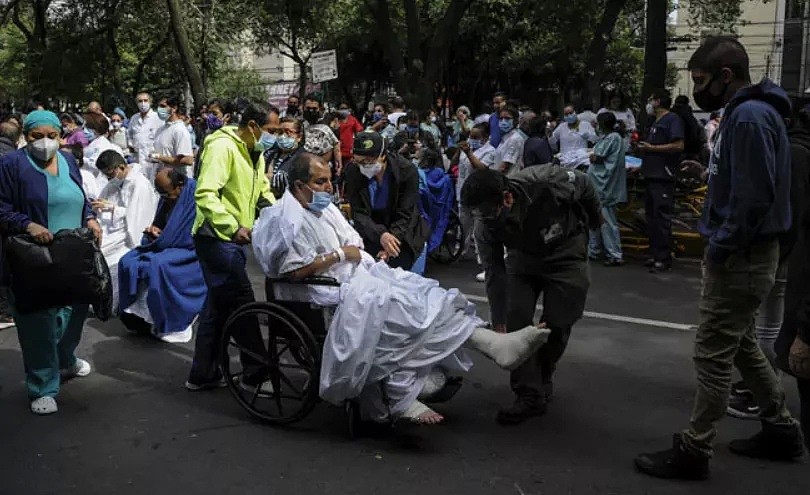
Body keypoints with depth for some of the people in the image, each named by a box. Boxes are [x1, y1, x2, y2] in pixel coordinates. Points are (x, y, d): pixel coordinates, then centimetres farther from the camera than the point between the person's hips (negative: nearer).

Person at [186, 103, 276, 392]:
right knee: (242, 304, -7)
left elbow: (263, 191, 22)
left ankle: (203, 374, 23)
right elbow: (205, 194, -25)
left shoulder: (254, 154, 15)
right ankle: (256, 374, 5)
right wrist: (233, 227, -30)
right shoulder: (222, 147, -16)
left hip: (235, 239, 10)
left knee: (219, 305, 14)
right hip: (217, 237, -10)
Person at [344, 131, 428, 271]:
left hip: (401, 231, -1)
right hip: (370, 231, 1)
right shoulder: (353, 172, -13)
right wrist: (380, 235, -33)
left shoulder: (407, 171, -18)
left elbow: (404, 215, -15)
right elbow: (359, 213, -14)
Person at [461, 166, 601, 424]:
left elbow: (584, 184, -13)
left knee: (556, 325, -3)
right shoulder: (488, 224, -25)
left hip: (565, 250, -2)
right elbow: (495, 273, -14)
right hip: (523, 255, 2)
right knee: (516, 321, -11)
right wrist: (499, 323, -11)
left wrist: (594, 219, 4)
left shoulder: (547, 183, -36)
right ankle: (529, 395, -4)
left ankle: (543, 382, 22)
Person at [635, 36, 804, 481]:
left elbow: (754, 196, -25)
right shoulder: (748, 111, 13)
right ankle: (781, 429, 34)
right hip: (743, 252, 10)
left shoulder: (749, 117, -19)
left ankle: (693, 452, 8)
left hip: (740, 257, -10)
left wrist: (720, 248, -18)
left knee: (713, 354, -3)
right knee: (740, 343, 21)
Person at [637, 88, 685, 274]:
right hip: (651, 175, 10)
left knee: (662, 218, -9)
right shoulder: (655, 122, 21)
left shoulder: (672, 119, -7)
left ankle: (664, 259, -6)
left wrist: (651, 148, -14)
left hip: (663, 177, -10)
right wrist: (640, 167, 17)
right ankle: (654, 255, 17)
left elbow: (679, 145, -19)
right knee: (651, 217, 10)